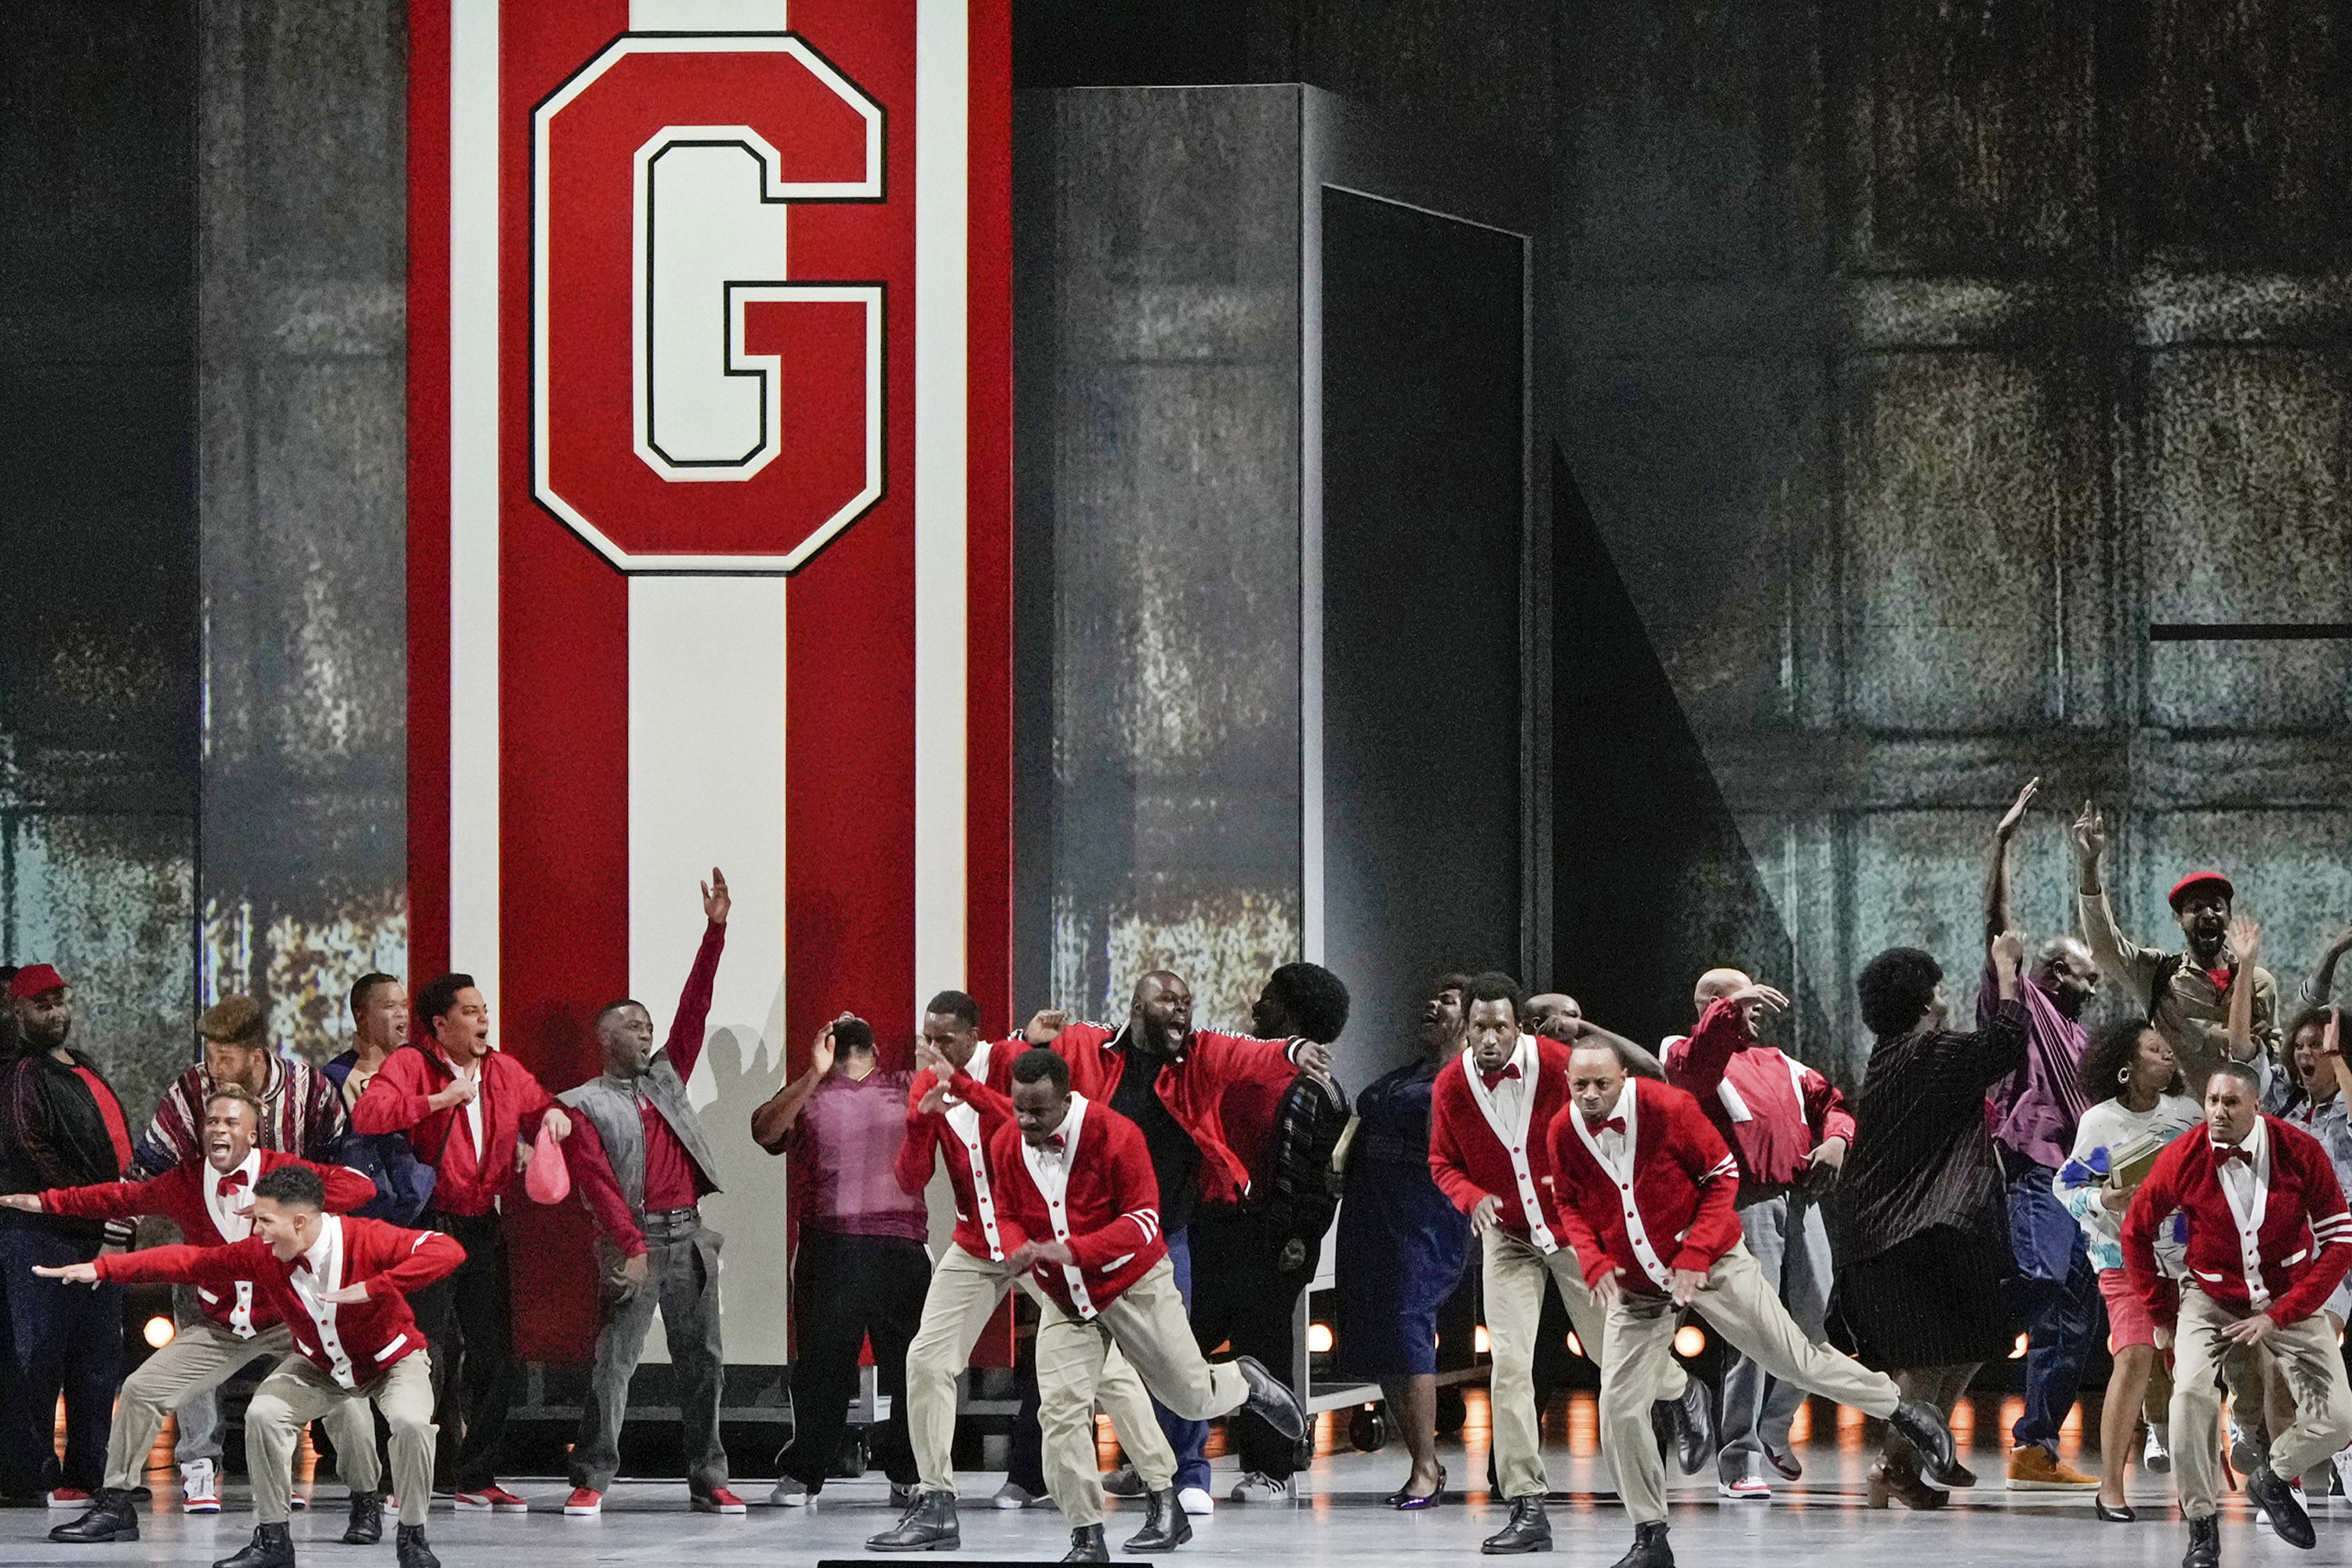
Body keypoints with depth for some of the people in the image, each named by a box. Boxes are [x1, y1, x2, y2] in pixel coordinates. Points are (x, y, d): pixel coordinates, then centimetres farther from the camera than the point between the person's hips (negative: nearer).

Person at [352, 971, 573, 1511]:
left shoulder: (505, 1071, 13)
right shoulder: (411, 1064, -6)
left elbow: (539, 1106, 30)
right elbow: (367, 1114, -22)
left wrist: (553, 1116, 5)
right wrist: (440, 1100, -24)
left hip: (483, 1229, 6)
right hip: (430, 1225, -6)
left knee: (492, 1355, 6)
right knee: (429, 1355, -9)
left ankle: (477, 1477, 13)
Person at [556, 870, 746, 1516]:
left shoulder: (665, 1078, 18)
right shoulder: (583, 1106, 1)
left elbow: (693, 1011, 12)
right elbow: (598, 1182, -9)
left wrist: (715, 930, 6)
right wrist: (632, 1246, -19)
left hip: (689, 1233, 6)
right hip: (635, 1238, -6)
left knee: (701, 1362, 5)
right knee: (613, 1361, -9)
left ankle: (708, 1481, 8)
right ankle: (590, 1482, -9)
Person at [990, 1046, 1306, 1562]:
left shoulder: (1115, 1134, -22)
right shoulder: (1005, 1147, -6)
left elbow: (1143, 1220, -22)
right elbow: (1009, 1215, 9)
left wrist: (1073, 1249, -35)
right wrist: (1019, 1248, -16)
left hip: (1135, 1286, -3)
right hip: (1063, 1299, 4)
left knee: (1192, 1397, 5)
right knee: (1060, 1412, -11)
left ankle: (1245, 1382, 41)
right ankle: (1087, 1539, -4)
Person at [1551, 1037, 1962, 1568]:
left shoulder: (1666, 1106, -20)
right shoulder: (1563, 1132, -9)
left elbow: (1723, 1175, -10)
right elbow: (1571, 1204, 8)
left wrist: (1696, 1254, -18)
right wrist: (1594, 1261, -11)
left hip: (1711, 1264, -3)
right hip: (1634, 1284, 3)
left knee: (1795, 1359, -2)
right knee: (1619, 1411, -5)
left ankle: (1903, 1411, 20)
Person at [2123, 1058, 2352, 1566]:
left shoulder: (2301, 1152, -18)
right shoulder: (2182, 1158, -17)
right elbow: (2136, 1231, 1)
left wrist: (2277, 1316, -16)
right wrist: (2163, 1313, 2)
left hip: (2289, 1299, 1)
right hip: (2211, 1298, -1)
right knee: (2191, 1393, -27)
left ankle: (2271, 1480, 23)